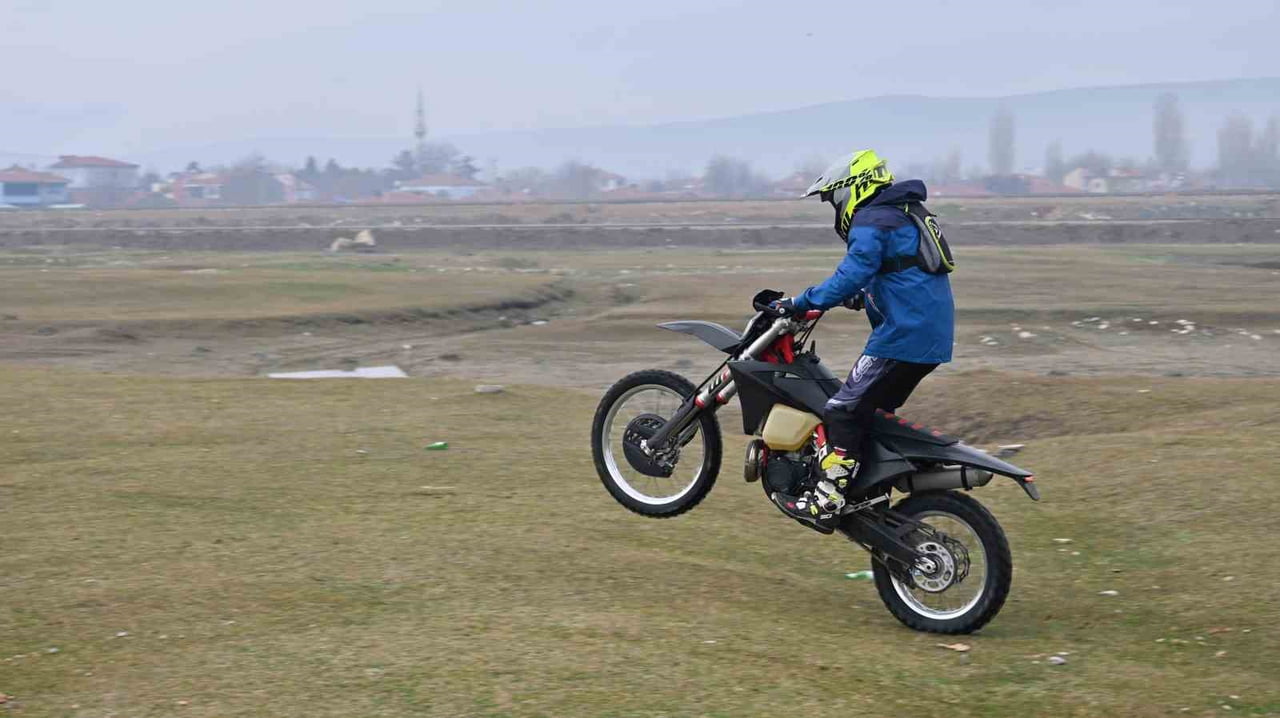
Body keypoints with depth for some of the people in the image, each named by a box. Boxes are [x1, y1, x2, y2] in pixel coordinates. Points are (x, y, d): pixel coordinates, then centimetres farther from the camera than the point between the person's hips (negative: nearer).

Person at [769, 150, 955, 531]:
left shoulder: (871, 224, -9)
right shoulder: (901, 215, 22)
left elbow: (851, 277, -23)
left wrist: (801, 302, -20)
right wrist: (861, 297, 31)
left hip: (904, 334, -10)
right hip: (931, 337, 10)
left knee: (845, 410, -11)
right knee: (874, 409, 19)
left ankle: (826, 503, -15)